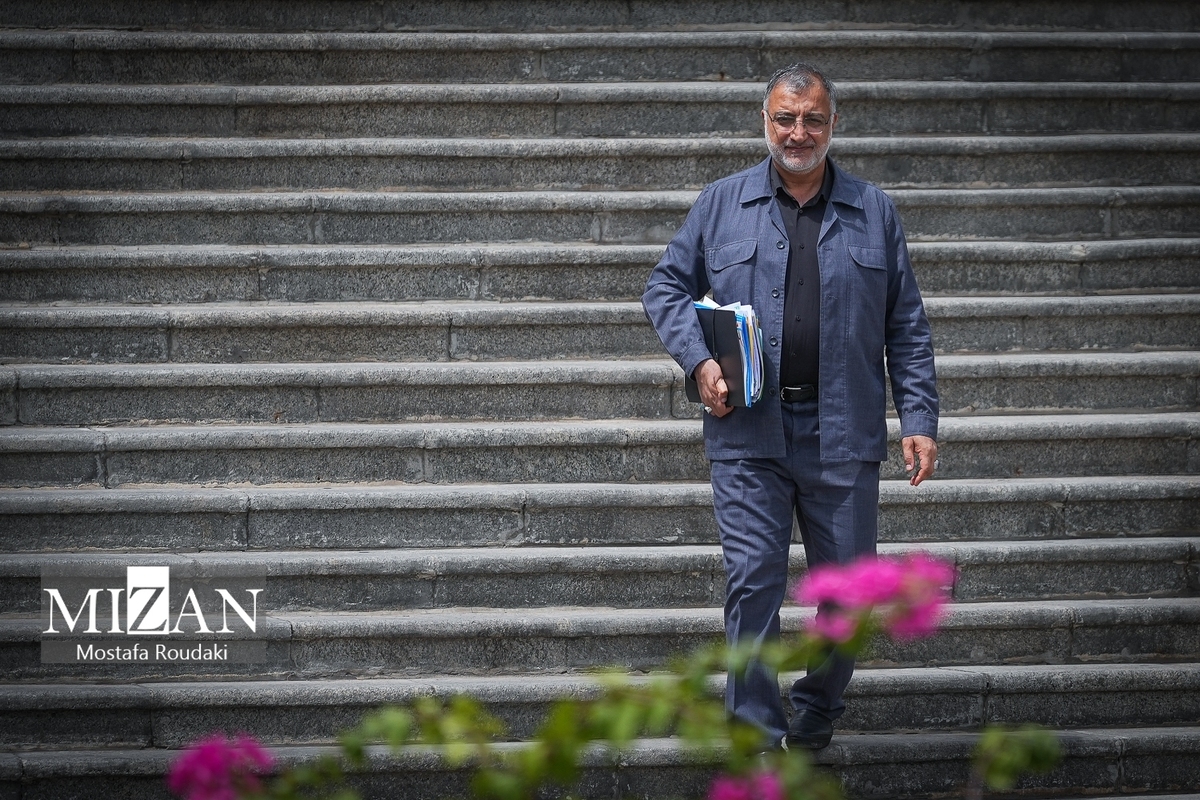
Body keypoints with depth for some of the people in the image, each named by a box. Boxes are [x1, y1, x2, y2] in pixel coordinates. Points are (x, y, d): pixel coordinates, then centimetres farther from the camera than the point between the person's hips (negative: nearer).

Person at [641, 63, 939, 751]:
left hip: (844, 435, 1)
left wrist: (920, 421, 1)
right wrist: (699, 360, -5)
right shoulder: (722, 203, 7)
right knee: (753, 583, -6)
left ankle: (818, 708, 29)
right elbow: (668, 286, 12)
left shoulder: (874, 212, 9)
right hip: (749, 434, -1)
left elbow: (907, 327, 9)